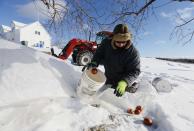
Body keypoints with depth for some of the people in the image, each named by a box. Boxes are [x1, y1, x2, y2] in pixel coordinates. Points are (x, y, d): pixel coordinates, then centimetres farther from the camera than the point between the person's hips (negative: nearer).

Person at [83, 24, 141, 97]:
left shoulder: (133, 52, -27)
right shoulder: (106, 43, -19)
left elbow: (135, 71, -25)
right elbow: (99, 54, -6)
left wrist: (124, 82, -42)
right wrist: (94, 62, -29)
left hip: (122, 82, -4)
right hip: (108, 79, 5)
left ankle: (131, 87, 36)